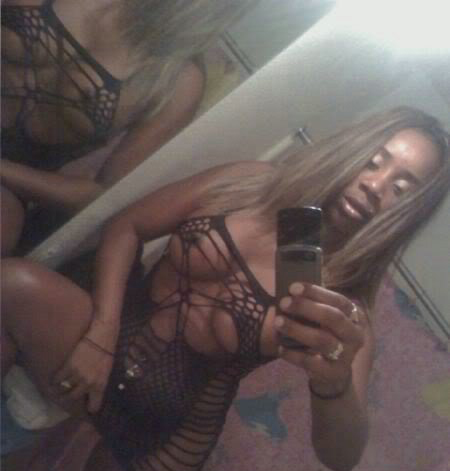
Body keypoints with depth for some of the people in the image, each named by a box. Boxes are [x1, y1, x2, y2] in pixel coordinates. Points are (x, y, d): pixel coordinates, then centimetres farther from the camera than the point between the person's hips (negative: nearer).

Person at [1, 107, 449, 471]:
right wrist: (102, 332, -15)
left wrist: (335, 381, -41)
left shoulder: (346, 302, -9)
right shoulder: (250, 184, -4)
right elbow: (126, 227, 0)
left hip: (165, 429, -1)